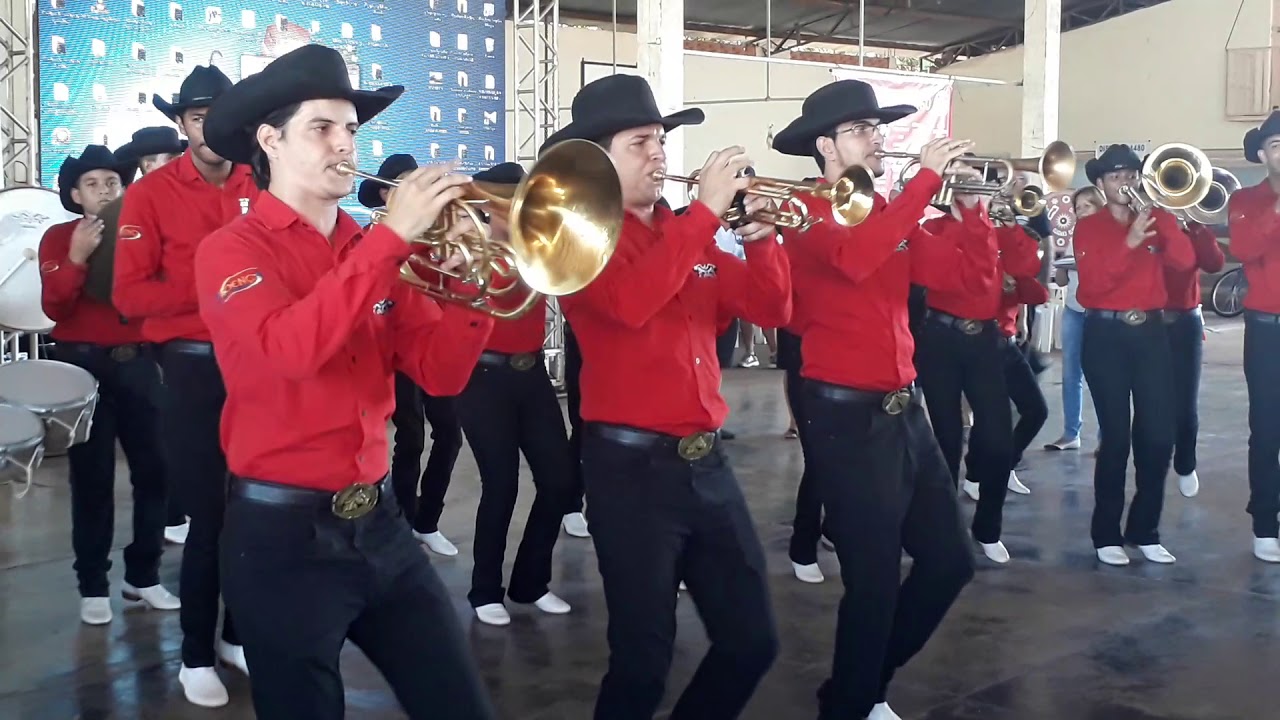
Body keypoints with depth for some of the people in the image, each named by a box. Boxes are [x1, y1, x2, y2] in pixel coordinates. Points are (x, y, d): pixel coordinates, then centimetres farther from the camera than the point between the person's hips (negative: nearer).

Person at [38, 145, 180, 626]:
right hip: (83, 364, -2)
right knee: (92, 477, -1)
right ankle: (93, 585, 8)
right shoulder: (59, 238, 2)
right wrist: (77, 258, -20)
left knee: (153, 469, 3)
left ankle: (143, 575, 16)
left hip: (137, 362, 3)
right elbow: (54, 308, -9)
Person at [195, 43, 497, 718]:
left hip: (378, 522, 5)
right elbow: (292, 348, -28)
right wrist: (392, 236, -27)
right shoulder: (231, 249, -8)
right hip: (284, 534, -5)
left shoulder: (372, 249, 7)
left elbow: (440, 373, 1)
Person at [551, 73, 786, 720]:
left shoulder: (687, 234, 12)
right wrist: (706, 212, -22)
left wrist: (758, 236, -8)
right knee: (643, 661, 1)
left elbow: (770, 311, 9)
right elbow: (629, 302, -26)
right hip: (631, 465, -6)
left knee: (752, 642, 12)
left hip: (707, 461, 7)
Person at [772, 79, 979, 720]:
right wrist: (926, 177, -26)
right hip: (846, 415, -8)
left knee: (949, 562, 14)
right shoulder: (808, 214, -10)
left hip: (903, 409, 8)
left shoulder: (890, 212, 12)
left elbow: (967, 274, 9)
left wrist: (972, 204, -4)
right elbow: (856, 258, -31)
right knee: (874, 580, -3)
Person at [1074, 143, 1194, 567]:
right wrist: (1129, 242, -21)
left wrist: (1163, 215, -12)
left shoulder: (1154, 218, 12)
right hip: (1106, 335, -4)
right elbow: (1094, 283, -13)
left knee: (1159, 435, 1)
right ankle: (1107, 535, 5)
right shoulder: (1089, 228, 2)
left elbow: (1184, 261, -5)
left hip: (1150, 332, 4)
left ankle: (1145, 530, 15)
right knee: (1115, 436, -4)